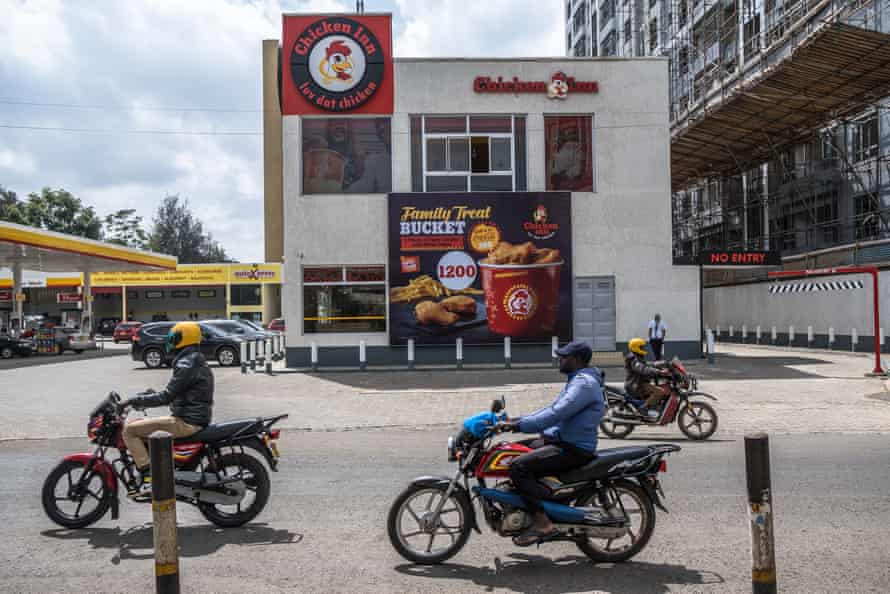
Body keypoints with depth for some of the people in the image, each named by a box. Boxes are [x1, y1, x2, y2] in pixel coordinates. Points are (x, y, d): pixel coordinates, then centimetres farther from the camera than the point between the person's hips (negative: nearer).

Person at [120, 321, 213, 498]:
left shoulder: (187, 364, -15)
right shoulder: (195, 361, 17)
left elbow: (167, 396, -20)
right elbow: (174, 394, 23)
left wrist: (135, 401, -11)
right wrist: (145, 397, 17)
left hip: (186, 422, -11)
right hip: (194, 418, 11)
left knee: (129, 430, -11)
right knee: (135, 424, 19)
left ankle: (148, 479, -15)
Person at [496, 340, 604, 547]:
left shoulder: (585, 383, -17)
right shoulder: (577, 380, 17)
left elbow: (555, 414, -28)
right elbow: (552, 409, 22)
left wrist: (517, 425, -28)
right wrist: (517, 420, 13)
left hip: (574, 448, -11)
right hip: (558, 439, 11)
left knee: (518, 467, -24)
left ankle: (542, 523, -20)